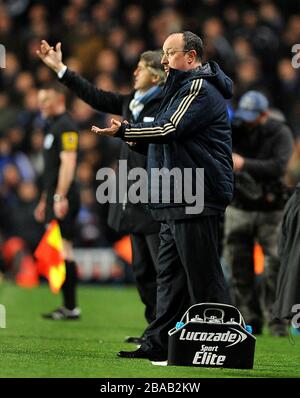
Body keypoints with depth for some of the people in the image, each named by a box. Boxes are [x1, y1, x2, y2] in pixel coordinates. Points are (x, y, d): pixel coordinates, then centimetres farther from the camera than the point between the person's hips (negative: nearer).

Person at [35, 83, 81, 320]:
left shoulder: (65, 126, -11)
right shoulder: (52, 126, 21)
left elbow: (68, 163, -20)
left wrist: (60, 197, -26)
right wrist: (45, 199, 27)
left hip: (63, 199, -10)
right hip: (55, 197, 10)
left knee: (63, 251, -11)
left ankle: (71, 307, -10)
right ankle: (68, 307, 12)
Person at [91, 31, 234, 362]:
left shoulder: (200, 89, -10)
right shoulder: (182, 87, 24)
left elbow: (172, 129, -20)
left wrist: (124, 131, -17)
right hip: (177, 201, 11)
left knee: (203, 277, -8)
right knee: (170, 275, 10)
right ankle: (158, 344, 12)